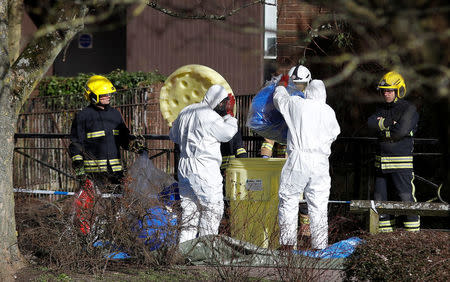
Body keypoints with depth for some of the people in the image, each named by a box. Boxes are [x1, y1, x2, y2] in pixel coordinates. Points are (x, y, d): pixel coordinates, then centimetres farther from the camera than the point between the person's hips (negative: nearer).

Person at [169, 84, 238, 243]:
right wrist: (229, 115, 5)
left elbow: (173, 136, 24)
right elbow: (228, 133, -6)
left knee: (189, 209, 11)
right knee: (213, 209, -1)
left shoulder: (185, 112, 13)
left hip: (184, 168, 8)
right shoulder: (210, 116, -14)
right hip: (205, 171, -8)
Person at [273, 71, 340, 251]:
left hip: (298, 160, -3)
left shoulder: (296, 104, 0)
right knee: (318, 206, 6)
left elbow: (279, 98, 20)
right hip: (321, 164, 3)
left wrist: (282, 83, 40)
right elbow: (334, 134, 20)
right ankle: (320, 245, 8)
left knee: (289, 202, 5)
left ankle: (288, 243, 0)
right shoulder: (329, 112, 7)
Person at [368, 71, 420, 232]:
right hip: (382, 162, 7)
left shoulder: (409, 110, -6)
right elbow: (371, 123, -3)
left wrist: (383, 130, -6)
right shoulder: (381, 109, 16)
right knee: (380, 197, 9)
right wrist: (389, 123, -14)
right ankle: (384, 230, 18)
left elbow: (402, 130, -20)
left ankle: (413, 231, -5)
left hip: (401, 162, -7)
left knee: (406, 197, -9)